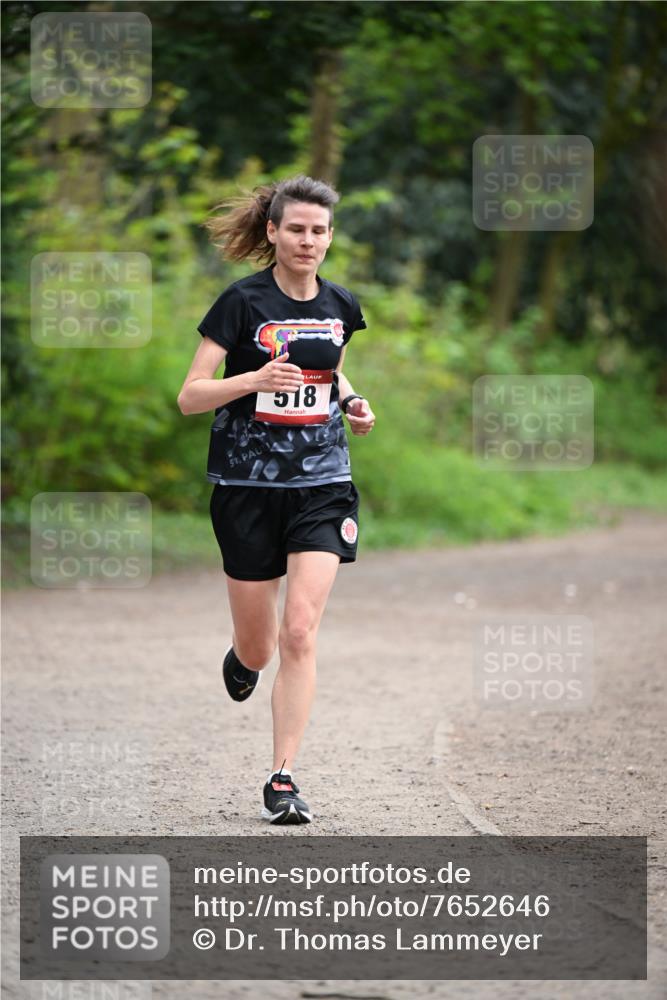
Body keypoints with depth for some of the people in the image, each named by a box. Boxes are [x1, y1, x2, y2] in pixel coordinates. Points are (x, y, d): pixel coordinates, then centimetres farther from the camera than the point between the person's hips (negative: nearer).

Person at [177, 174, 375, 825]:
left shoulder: (340, 307, 5)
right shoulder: (243, 302, -8)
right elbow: (189, 397, -10)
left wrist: (349, 402, 5)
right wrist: (256, 379, -25)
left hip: (322, 487, 2)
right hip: (248, 487, -2)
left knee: (300, 632, -13)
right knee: (258, 648, 8)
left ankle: (283, 780, -8)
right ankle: (241, 658, 48)